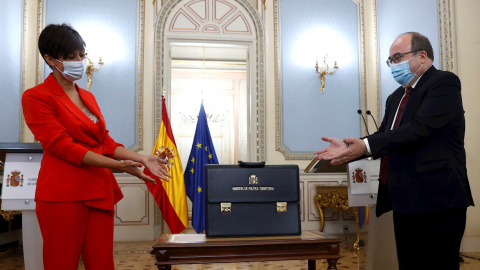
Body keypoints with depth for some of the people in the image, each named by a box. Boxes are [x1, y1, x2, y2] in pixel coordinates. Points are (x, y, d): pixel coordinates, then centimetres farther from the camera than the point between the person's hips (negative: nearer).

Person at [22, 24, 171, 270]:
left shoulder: (88, 97, 17)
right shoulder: (36, 97, -5)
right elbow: (63, 146, -15)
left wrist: (142, 159, -2)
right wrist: (117, 165, -21)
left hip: (99, 191, 6)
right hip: (63, 194, -6)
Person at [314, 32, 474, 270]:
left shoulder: (444, 83, -6)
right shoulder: (396, 97, 19)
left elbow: (420, 127, -20)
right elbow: (384, 137, 14)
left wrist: (366, 145, -23)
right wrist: (349, 148, -3)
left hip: (436, 199, -8)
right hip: (404, 201, 8)